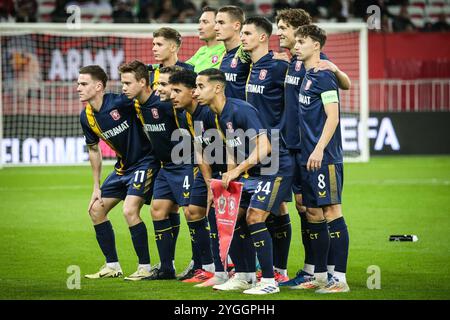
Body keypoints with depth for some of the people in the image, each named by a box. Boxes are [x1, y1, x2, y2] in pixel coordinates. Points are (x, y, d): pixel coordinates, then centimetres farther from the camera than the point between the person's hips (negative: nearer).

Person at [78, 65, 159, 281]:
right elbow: (93, 150, 13)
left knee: (130, 210, -22)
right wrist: (96, 187, 13)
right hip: (123, 166, 8)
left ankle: (145, 267, -7)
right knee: (96, 209, 8)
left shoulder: (120, 103, -24)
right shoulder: (86, 117, -1)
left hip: (145, 163, -8)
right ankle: (112, 265, 20)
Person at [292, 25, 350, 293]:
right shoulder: (305, 76, 16)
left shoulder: (323, 76, -9)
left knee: (332, 212, -8)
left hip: (325, 158, -9)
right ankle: (320, 276, 18)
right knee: (313, 215, 11)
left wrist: (319, 150, -21)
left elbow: (333, 116, -15)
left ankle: (340, 279, -7)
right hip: (308, 158, 9)